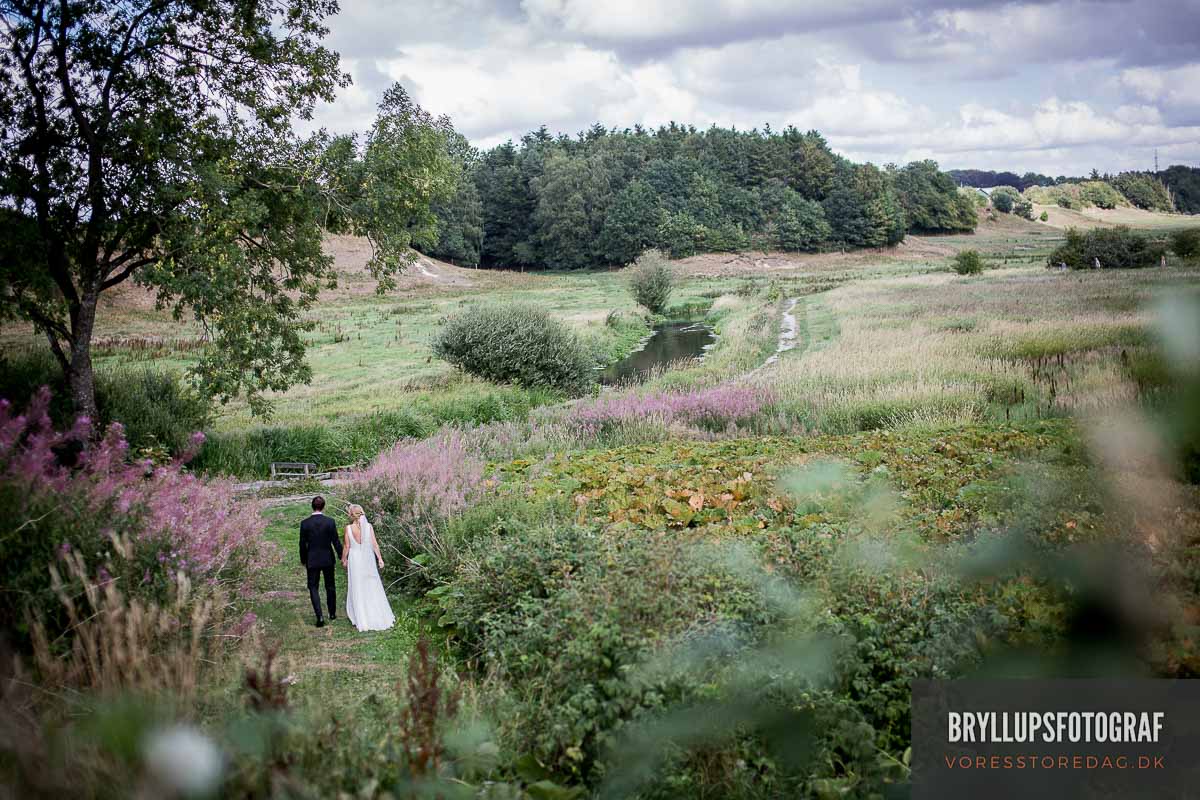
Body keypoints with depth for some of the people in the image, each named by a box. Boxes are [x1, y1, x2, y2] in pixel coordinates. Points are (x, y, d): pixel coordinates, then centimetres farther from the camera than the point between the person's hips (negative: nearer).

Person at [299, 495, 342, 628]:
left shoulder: (305, 523, -9)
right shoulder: (330, 522, -11)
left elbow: (303, 544, -3)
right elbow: (336, 541, -8)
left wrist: (303, 559, 11)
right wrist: (342, 556, 4)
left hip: (312, 560, -1)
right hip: (328, 559, 1)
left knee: (313, 588, 6)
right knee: (330, 587, 17)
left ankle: (319, 617, -7)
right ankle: (332, 613, 29)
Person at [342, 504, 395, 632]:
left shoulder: (348, 528, -12)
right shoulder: (368, 526, -7)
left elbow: (347, 546, -5)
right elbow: (374, 544, -6)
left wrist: (344, 559, 10)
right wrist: (380, 558, 2)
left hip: (355, 559, -2)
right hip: (368, 559, 2)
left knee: (358, 589, 8)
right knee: (373, 588, 13)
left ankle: (361, 620, 12)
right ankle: (380, 616, 18)